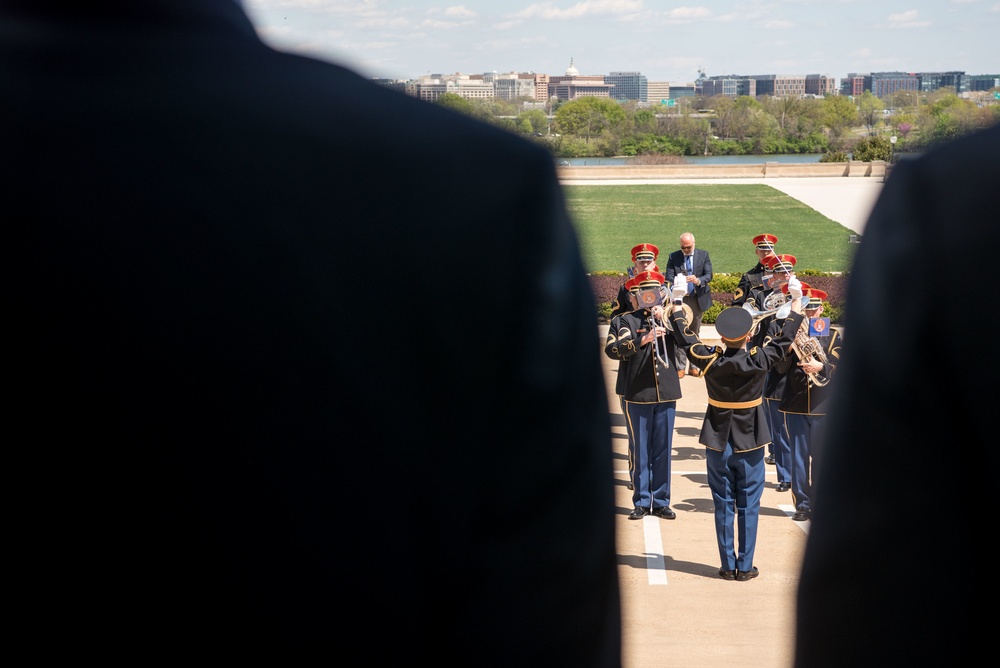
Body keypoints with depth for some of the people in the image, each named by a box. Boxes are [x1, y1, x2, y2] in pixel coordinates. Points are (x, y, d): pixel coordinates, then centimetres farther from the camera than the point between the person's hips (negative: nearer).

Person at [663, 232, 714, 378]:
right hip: (680, 299, -1)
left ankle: (694, 366, 14)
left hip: (698, 299, 1)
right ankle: (680, 367, -1)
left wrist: (698, 281, -26)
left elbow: (709, 275, -5)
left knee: (695, 333, 8)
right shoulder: (673, 257, 2)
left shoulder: (704, 255, 3)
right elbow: (669, 278, -2)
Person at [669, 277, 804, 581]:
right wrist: (797, 305, 13)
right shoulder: (758, 361, -15)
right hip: (750, 443, -1)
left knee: (723, 505, 9)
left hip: (718, 443, 2)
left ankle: (727, 566, 12)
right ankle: (745, 567, 10)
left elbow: (685, 337, 5)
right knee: (749, 506, 7)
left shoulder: (709, 360, -11)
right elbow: (784, 341, 0)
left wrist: (677, 302, 17)